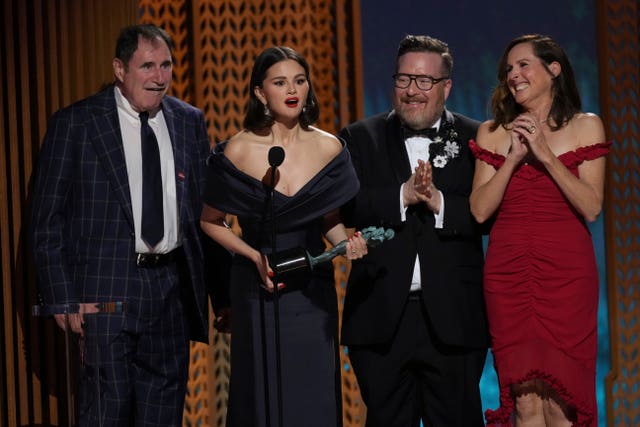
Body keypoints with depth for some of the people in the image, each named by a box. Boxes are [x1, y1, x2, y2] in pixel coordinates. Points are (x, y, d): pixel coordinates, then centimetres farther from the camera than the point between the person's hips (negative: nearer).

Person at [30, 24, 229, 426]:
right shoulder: (74, 123, -3)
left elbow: (208, 209, 12)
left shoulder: (190, 122, 8)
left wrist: (222, 288, 8)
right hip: (107, 287, -4)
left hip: (173, 285, 4)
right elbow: (48, 216, -3)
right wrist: (62, 296, -10)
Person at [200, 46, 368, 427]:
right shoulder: (238, 151, -7)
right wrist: (254, 256, -11)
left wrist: (348, 242, -10)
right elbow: (211, 222, 3)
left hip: (313, 292, 2)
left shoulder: (329, 148, -1)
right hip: (258, 291, -2)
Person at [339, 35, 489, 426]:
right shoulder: (361, 139, 7)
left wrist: (440, 203, -20)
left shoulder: (475, 140, 4)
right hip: (382, 318, 1)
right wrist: (401, 196, -18)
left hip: (453, 320, -1)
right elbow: (345, 209, -7)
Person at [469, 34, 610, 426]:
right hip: (508, 272, 2)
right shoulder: (493, 133, 10)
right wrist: (514, 158, -8)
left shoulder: (586, 126, 5)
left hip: (567, 271, -2)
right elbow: (480, 210, 2)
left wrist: (546, 155, -11)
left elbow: (592, 207, -5)